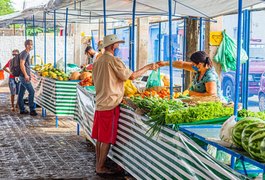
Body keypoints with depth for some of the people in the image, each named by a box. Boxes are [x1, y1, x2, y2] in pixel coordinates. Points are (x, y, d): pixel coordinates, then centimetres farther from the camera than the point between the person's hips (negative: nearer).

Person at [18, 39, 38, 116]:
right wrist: (26, 75, -24)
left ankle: (22, 110, 14)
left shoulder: (26, 53, 17)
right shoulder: (24, 53, -13)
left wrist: (28, 75, 25)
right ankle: (32, 110, -9)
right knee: (31, 92, -10)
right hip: (24, 77, -10)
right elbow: (22, 64, -22)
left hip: (23, 77, 10)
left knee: (21, 93, 10)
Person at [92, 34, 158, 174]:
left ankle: (98, 164, 19)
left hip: (99, 103, 8)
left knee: (100, 137, 13)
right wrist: (148, 67, -6)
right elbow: (132, 76, -16)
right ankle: (100, 168, 4)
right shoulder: (113, 61, -14)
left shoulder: (98, 62, 13)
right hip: (110, 105, -8)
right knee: (107, 139, -1)